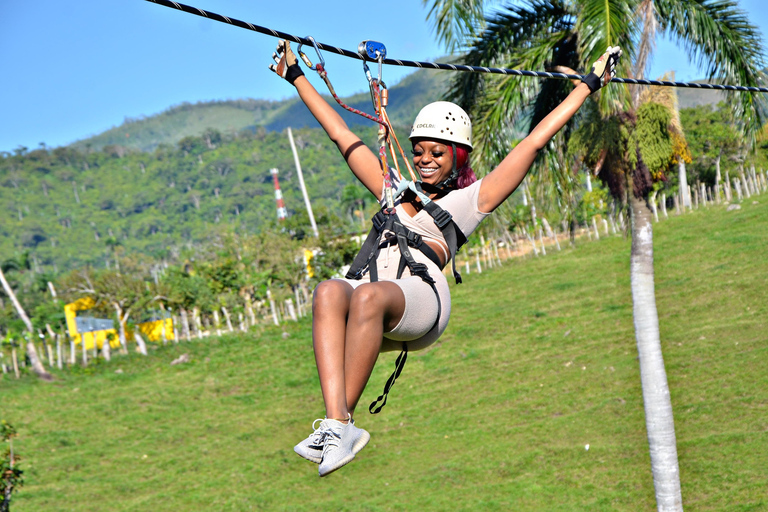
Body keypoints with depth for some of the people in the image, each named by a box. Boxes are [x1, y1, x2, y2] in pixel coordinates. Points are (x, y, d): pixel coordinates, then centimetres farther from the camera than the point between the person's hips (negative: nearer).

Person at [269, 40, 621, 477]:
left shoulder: (470, 200, 24)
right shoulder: (396, 191, 35)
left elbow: (536, 141, 24)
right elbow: (341, 135, 40)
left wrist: (590, 84, 26)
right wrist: (295, 75, 45)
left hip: (420, 297, -3)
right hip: (370, 295, 3)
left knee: (370, 296, -37)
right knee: (329, 293, -33)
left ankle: (343, 422, -38)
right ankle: (336, 420, -46)